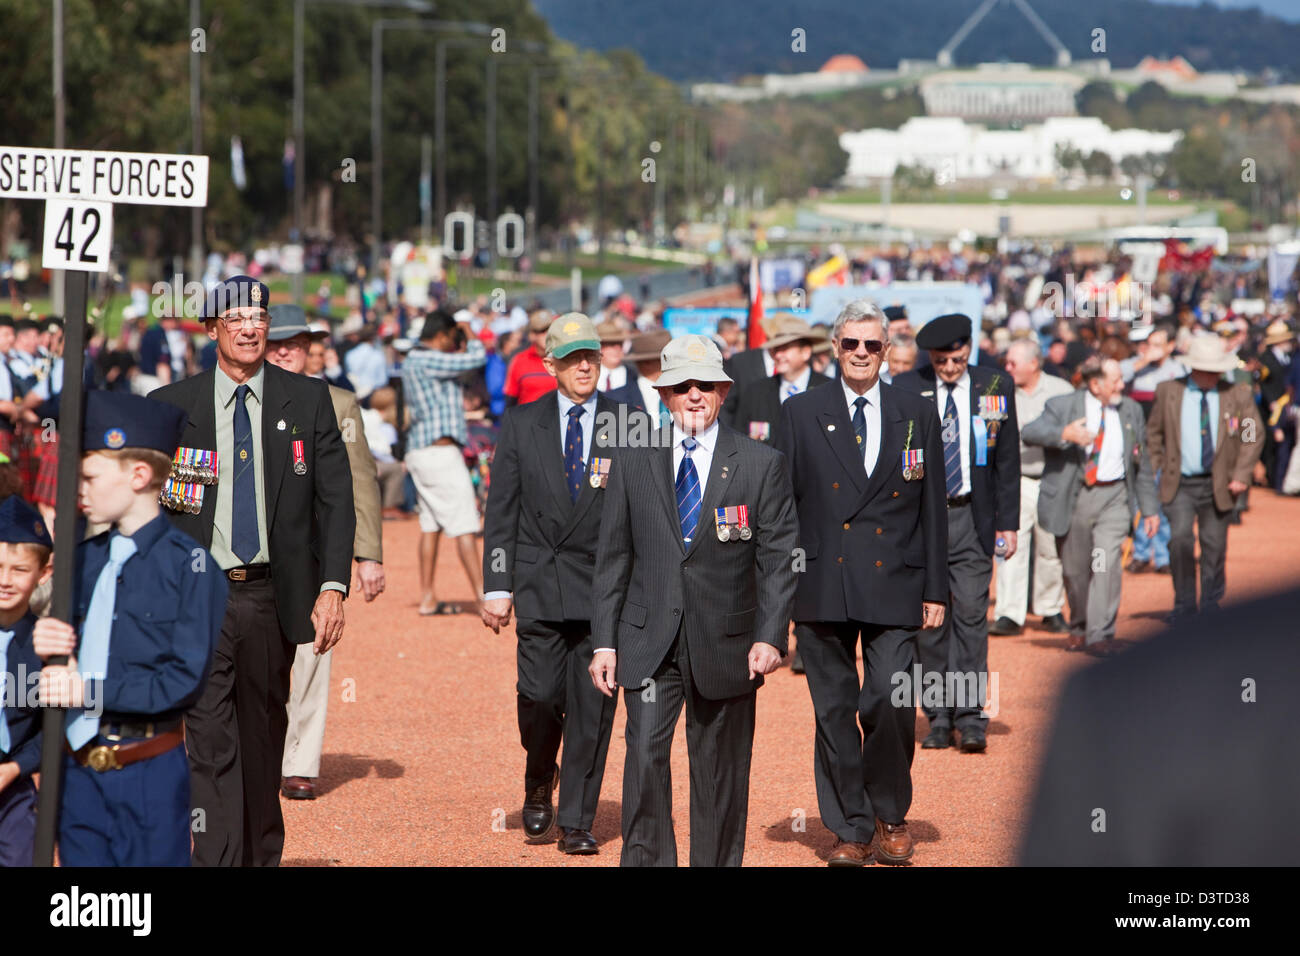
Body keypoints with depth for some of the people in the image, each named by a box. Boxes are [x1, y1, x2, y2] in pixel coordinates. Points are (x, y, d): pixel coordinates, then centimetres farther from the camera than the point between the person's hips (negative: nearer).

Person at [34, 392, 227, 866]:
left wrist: (91, 690, -16)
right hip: (79, 770, 6)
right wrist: (44, 644, -8)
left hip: (152, 773, -6)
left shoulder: (190, 563, -8)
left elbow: (186, 679, -13)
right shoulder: (83, 558, 11)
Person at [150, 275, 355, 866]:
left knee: (264, 736, 12)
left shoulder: (309, 401, 5)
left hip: (275, 596, 2)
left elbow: (336, 500, 3)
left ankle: (263, 856, 26)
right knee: (211, 741, -10)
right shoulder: (172, 406, 3)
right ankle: (217, 861, -12)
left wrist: (332, 587, -7)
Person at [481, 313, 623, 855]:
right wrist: (497, 587, -1)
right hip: (540, 584, 0)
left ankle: (576, 822, 6)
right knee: (540, 696, -6)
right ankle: (539, 789, 23)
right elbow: (501, 511, 6)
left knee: (592, 708, -2)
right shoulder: (522, 424, 7)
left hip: (606, 586, 0)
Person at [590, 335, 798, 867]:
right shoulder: (633, 465, 7)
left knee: (720, 773, 6)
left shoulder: (761, 466, 3)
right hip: (649, 643, 1)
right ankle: (646, 861, -6)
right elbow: (612, 559, 8)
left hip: (725, 644, 0)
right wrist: (604, 641, 2)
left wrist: (771, 635, -10)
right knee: (645, 754, -12)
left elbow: (778, 558, 0)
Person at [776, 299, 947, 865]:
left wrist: (935, 590, 5)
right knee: (834, 711, 4)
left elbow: (932, 509, 9)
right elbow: (782, 504, 7)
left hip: (893, 585, -1)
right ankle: (850, 827, 14)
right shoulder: (802, 414, 7)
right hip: (822, 588, 1)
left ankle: (891, 816, 11)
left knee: (891, 705, -10)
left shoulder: (918, 415, 9)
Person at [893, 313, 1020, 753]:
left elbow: (1008, 460, 8)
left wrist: (1008, 523, 4)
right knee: (929, 620, 3)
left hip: (972, 518, 0)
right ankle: (938, 719, 11)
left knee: (971, 615, -7)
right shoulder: (904, 390, 1)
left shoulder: (996, 386, 4)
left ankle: (971, 719, -5)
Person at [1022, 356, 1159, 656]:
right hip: (1073, 497, -1)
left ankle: (1100, 635, -14)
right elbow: (1030, 432, -16)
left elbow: (1142, 463, 16)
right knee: (1074, 569, 7)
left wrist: (1149, 509, 14)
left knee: (1107, 562, -15)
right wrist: (1064, 434, -33)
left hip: (1114, 497, 1)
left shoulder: (1131, 411, 10)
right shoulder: (1062, 406, -1)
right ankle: (1079, 628, 28)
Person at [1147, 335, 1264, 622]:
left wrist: (1241, 475, -2)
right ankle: (1184, 607, -4)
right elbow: (1153, 433, 11)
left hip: (1219, 486, 1)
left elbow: (1254, 435, 6)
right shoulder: (1168, 392, 2)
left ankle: (1210, 609, 19)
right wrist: (1152, 473, 4)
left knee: (1214, 548, 4)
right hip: (1180, 483, -1)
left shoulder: (1238, 395, 1)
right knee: (1180, 539, -17)